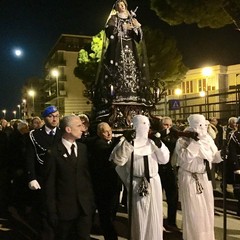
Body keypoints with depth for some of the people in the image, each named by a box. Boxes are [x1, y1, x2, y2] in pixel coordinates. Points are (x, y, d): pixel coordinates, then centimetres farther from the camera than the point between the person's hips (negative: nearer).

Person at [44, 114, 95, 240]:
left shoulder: (83, 148, 3)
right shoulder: (54, 152, -11)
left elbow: (88, 175, 5)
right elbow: (50, 184, -9)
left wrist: (91, 200, 3)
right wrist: (52, 211, -8)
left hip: (85, 206, 3)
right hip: (64, 208, -3)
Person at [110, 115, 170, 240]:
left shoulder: (152, 141, 9)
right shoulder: (127, 141, -3)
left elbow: (164, 160, 5)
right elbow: (118, 160, -16)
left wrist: (159, 144, -8)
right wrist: (127, 142, -23)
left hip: (153, 182, 4)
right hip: (136, 184, -4)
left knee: (154, 215, 13)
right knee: (138, 217, 6)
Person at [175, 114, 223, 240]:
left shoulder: (207, 138, 2)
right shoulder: (183, 141, -15)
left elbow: (214, 157, 4)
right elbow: (186, 158, -29)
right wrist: (195, 142, -29)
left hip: (205, 177, 6)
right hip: (189, 178, -6)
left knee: (207, 209, 15)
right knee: (193, 211, 3)